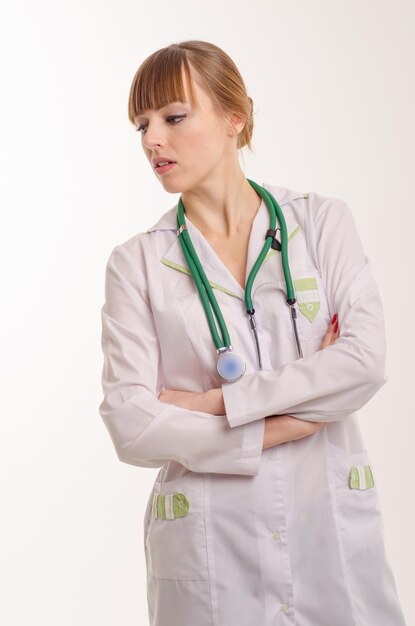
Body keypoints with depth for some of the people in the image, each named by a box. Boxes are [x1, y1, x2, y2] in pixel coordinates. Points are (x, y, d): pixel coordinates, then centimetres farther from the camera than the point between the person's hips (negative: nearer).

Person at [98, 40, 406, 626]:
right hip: (210, 545, 0)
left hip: (332, 530, 1)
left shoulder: (322, 221, 2)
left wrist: (214, 401, -12)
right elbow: (130, 426, -8)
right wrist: (284, 424, -12)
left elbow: (366, 358, -11)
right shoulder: (137, 262, 0)